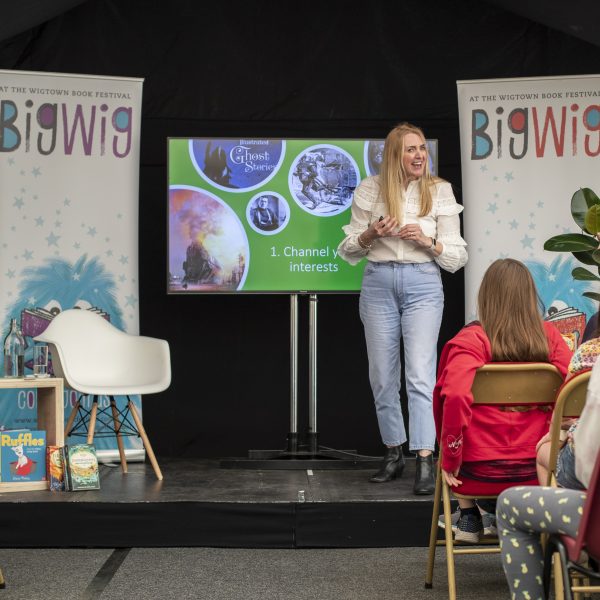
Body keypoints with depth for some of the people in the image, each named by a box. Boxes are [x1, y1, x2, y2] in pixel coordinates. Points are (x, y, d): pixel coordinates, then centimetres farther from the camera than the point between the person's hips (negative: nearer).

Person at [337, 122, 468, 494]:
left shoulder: (440, 191, 0)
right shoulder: (370, 189, 2)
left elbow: (457, 257, 2)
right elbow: (348, 250, 7)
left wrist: (427, 241, -16)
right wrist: (371, 234, -13)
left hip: (423, 285, -2)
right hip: (378, 284, 2)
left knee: (420, 375, -12)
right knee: (383, 378, 8)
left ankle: (425, 461, -14)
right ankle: (394, 455, 22)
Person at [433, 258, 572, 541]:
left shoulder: (472, 339, -13)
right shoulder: (548, 335, -3)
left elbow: (455, 398, -26)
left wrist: (450, 459, -13)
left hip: (481, 473, -3)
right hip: (535, 472, 3)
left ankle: (469, 518, 27)